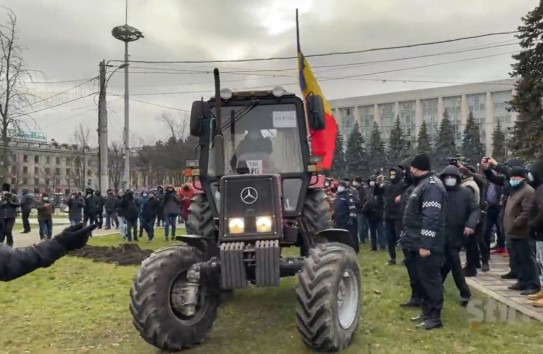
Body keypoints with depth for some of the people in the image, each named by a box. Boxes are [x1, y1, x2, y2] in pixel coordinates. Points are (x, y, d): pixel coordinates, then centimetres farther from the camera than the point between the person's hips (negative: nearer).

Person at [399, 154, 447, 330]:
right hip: (418, 243, 10)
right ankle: (427, 311, 27)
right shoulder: (423, 184, 16)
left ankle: (435, 317, 7)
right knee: (421, 278, 16)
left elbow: (431, 218, -24)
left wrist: (425, 244, -26)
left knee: (430, 279, -2)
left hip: (426, 244, -10)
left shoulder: (432, 185, -17)